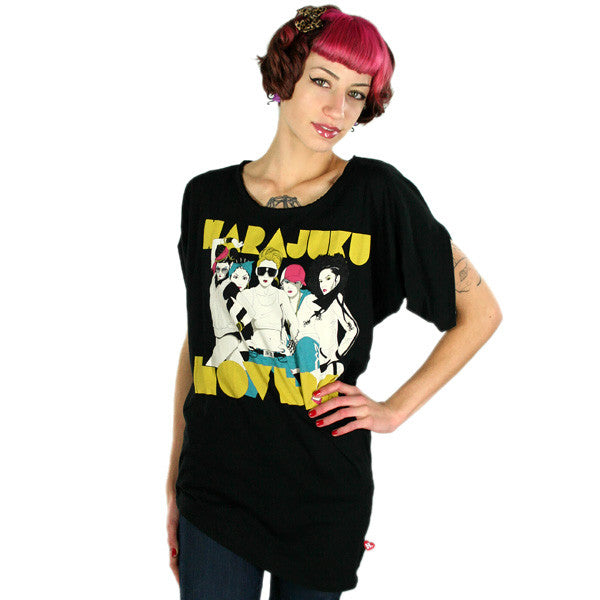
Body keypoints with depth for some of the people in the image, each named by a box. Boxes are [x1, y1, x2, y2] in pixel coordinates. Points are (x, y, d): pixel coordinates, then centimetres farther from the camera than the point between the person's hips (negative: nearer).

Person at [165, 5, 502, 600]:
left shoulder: (379, 195, -6)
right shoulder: (208, 196, 3)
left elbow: (481, 312, 2)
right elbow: (197, 341, 10)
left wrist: (396, 408, -2)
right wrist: (175, 479, 12)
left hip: (324, 497, -1)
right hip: (214, 487, 2)